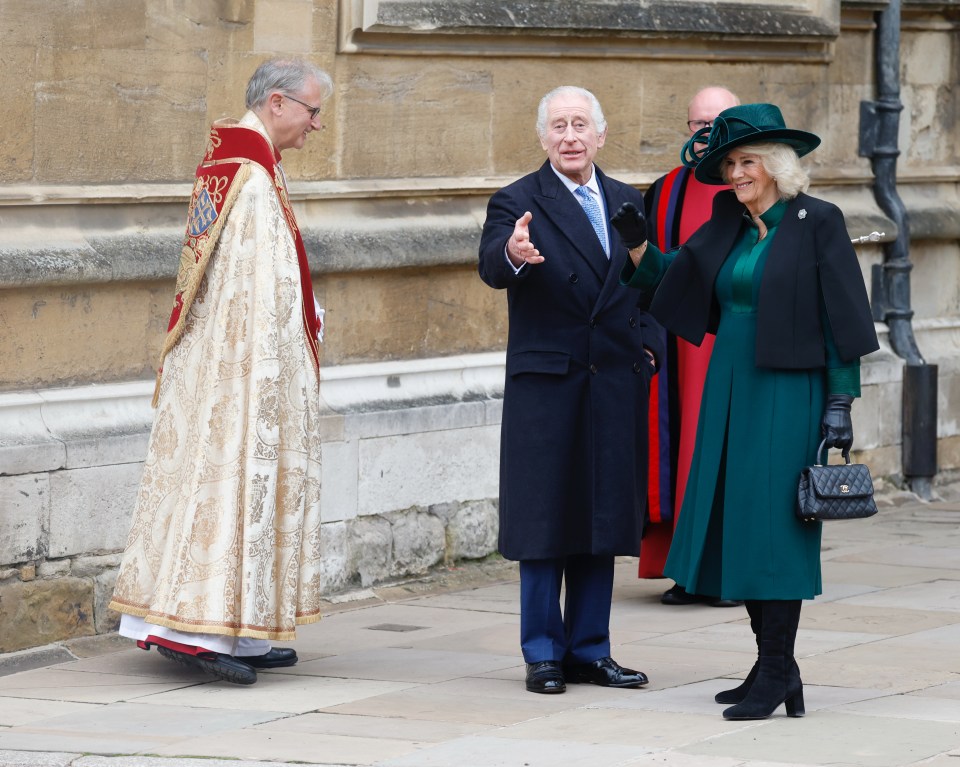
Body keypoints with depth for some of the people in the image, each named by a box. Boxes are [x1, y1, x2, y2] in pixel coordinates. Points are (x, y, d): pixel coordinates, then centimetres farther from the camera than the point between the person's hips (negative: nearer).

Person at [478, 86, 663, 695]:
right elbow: (492, 269, -22)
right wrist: (512, 254, -45)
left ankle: (590, 650, 16)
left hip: (617, 385, 4)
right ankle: (544, 653, 9)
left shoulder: (629, 204, 11)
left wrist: (647, 348, 3)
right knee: (544, 523, 0)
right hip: (545, 385, -4)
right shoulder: (518, 204, -4)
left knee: (603, 519, 8)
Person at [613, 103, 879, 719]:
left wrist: (840, 403, -12)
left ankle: (776, 674, -5)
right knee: (737, 525, 7)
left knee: (773, 525, -8)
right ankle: (775, 668, 15)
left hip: (786, 395, -7)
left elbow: (842, 319, -8)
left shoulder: (817, 222, -7)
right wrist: (636, 242, -1)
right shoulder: (728, 227, 11)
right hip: (731, 391, 7)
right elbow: (671, 280, 17)